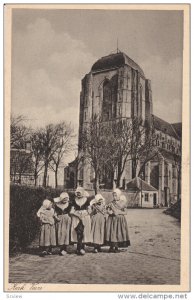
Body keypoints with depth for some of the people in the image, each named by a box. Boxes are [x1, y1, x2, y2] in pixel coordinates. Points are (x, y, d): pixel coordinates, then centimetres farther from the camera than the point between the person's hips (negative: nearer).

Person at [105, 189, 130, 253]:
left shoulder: (122, 203, 2)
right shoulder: (111, 203, 6)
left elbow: (125, 212, 0)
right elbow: (108, 211, 4)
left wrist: (119, 212, -14)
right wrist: (112, 213, -15)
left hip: (120, 220, -1)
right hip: (112, 219, 1)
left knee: (119, 233, -4)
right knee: (112, 232, -4)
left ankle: (116, 247, 6)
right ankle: (111, 247, 6)